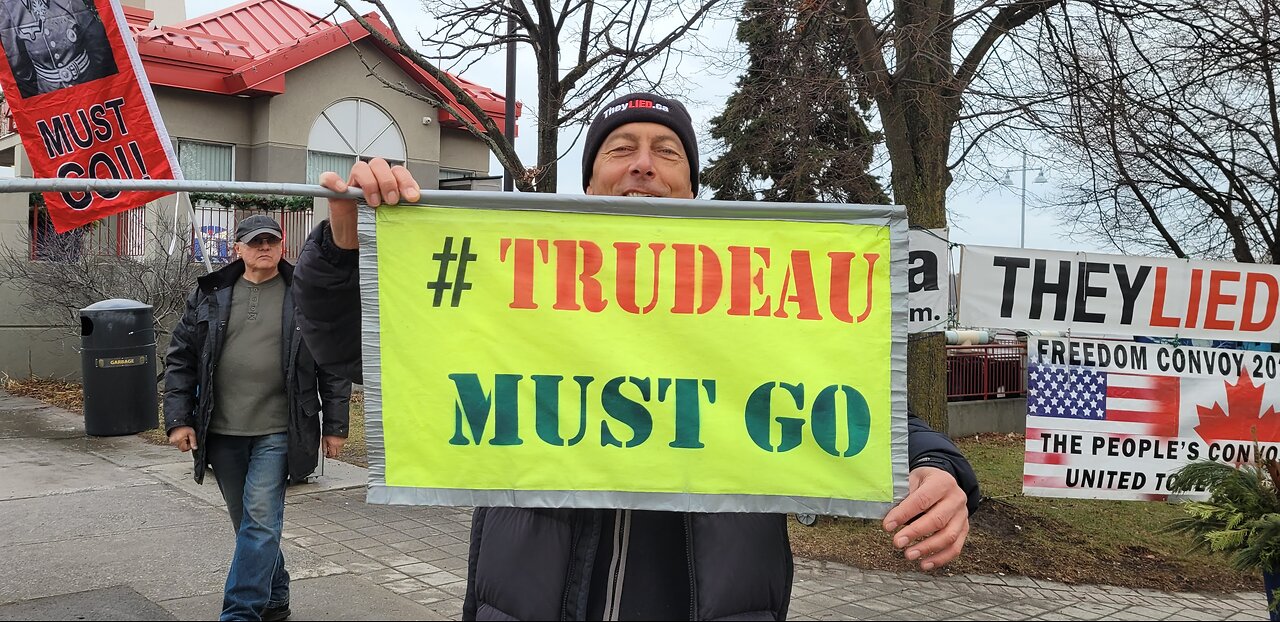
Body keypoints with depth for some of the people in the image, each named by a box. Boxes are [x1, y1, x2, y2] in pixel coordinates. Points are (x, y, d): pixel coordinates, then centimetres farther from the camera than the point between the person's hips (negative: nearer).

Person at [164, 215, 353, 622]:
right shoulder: (210, 294, 6)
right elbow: (181, 357, 8)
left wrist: (335, 426, 0)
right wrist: (178, 419, 0)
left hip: (277, 431, -3)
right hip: (222, 431, 4)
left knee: (260, 520, -8)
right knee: (249, 523, 14)